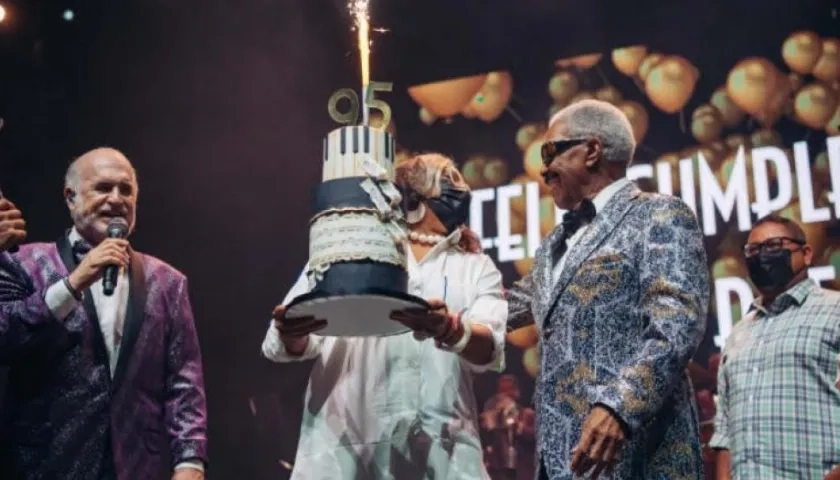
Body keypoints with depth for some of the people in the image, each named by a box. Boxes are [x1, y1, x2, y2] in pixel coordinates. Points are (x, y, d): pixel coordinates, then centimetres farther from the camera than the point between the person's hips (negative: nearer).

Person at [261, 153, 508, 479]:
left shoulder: (476, 268, 18)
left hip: (442, 447, 1)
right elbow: (283, 345, 8)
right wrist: (291, 333, -17)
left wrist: (449, 329, -24)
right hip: (345, 443, -1)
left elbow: (489, 350, -1)